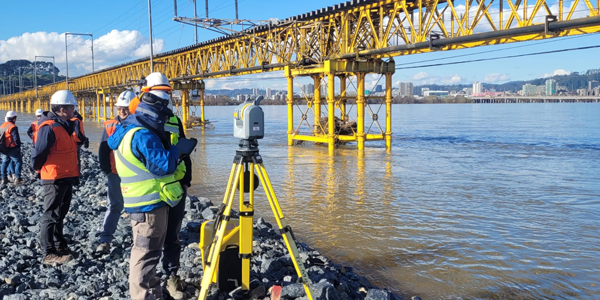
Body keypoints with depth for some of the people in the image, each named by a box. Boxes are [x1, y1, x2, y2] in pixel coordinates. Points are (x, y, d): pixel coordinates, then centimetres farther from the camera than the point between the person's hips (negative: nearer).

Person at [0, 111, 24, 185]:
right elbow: (16, 138, -19)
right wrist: (19, 145, -2)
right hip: (12, 149, -8)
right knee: (18, 162, 1)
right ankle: (17, 178, -3)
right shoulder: (13, 127, -17)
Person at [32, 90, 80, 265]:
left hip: (66, 177, 9)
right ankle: (49, 254, 3)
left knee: (60, 214, 18)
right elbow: (38, 153, -18)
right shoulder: (49, 127, -19)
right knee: (51, 215, -3)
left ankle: (60, 246, 30)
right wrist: (38, 169, -1)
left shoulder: (64, 125, 12)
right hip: (54, 179, -9)